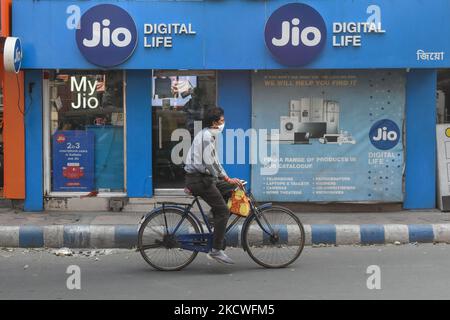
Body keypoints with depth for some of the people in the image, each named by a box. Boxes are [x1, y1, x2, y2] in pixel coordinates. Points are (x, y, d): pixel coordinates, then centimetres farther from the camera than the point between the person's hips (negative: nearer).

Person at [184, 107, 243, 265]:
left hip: (203, 177, 10)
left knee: (233, 189, 12)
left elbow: (214, 161, 22)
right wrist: (227, 179, -18)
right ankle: (216, 251, -9)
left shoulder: (209, 135, 19)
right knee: (223, 211, -11)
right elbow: (209, 162, -21)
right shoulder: (206, 135, -14)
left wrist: (227, 179, 17)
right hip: (198, 179, -10)